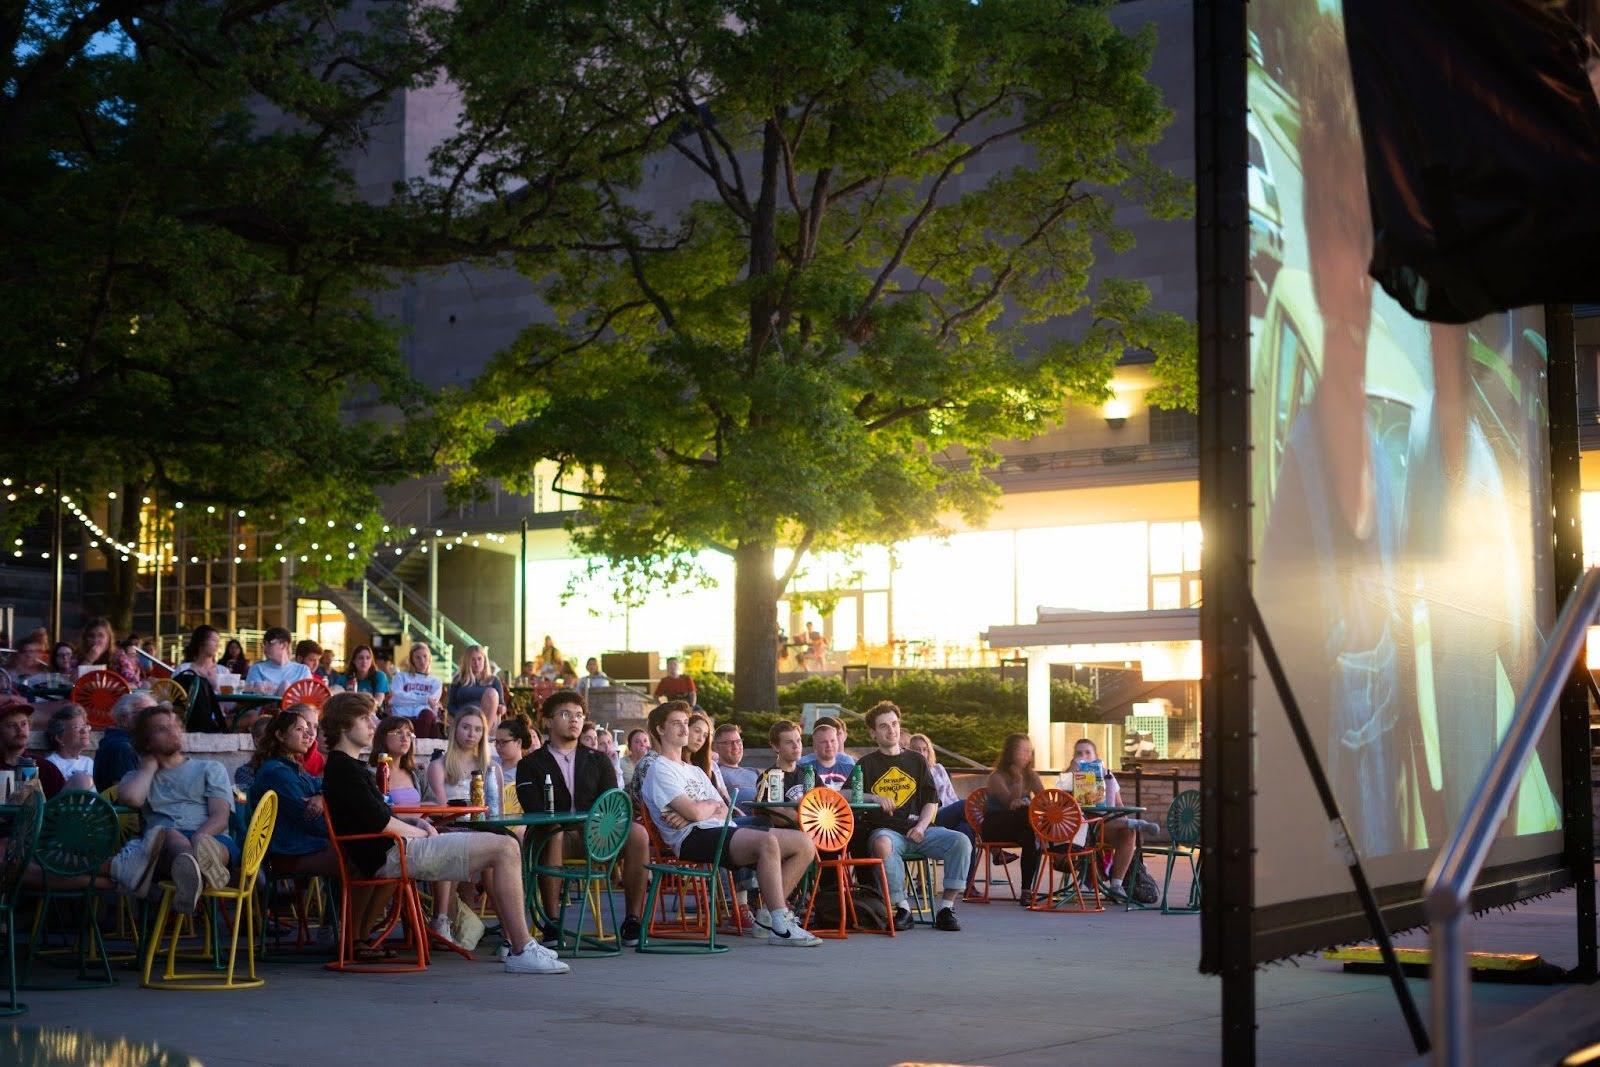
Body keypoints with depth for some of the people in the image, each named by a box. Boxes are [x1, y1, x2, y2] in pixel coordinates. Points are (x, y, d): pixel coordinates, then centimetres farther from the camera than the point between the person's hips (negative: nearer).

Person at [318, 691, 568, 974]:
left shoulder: (346, 766, 21)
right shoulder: (344, 769, -12)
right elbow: (380, 822, -18)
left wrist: (416, 824, 9)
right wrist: (422, 833, -3)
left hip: (396, 849, 11)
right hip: (392, 855, -11)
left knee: (503, 847, 20)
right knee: (506, 849, -16)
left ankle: (514, 941, 15)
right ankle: (521, 951, -18)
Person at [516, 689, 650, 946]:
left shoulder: (598, 761, 20)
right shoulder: (531, 765, 11)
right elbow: (535, 810, -6)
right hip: (557, 835, -3)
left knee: (637, 833, -27)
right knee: (553, 835, -39)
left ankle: (632, 920, -21)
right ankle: (551, 922, -32)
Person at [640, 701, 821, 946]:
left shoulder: (695, 771, 30)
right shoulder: (659, 769, 1)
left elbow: (723, 811, 16)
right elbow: (695, 812, -13)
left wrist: (700, 810, -6)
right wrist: (713, 804, 11)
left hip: (723, 831, 9)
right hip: (693, 839, -9)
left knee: (805, 844, -5)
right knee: (768, 841, -35)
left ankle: (769, 912, -6)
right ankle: (781, 927, -34)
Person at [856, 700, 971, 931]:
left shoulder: (917, 761, 20)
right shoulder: (866, 764, 13)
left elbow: (932, 801, 15)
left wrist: (922, 826, -4)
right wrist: (874, 798, -16)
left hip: (919, 828, 3)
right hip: (885, 829, -3)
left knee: (961, 842, -23)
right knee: (882, 844, -40)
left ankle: (947, 907, -18)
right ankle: (902, 907, -27)